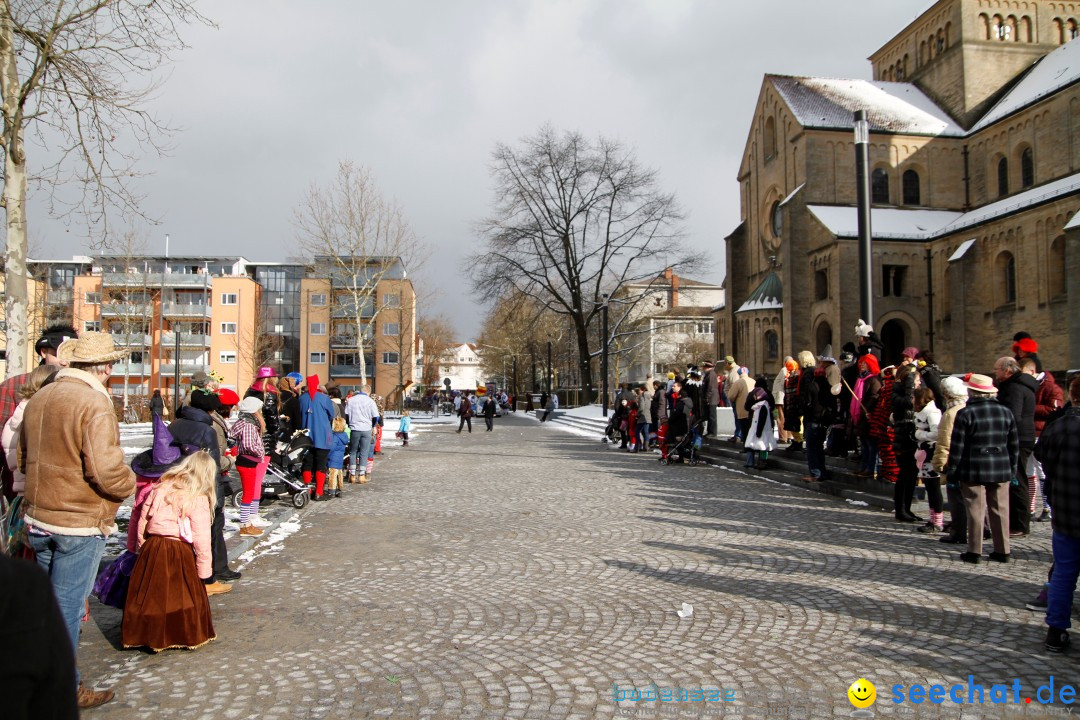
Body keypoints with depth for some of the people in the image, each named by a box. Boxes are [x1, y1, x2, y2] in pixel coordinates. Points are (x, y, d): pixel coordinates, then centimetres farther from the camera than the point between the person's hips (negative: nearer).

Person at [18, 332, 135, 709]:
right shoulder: (94, 404, -21)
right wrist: (129, 483, -8)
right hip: (80, 523, -8)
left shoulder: (39, 398, 6)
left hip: (39, 519, 8)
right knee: (67, 607, 4)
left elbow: (24, 458, 16)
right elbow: (107, 472, -27)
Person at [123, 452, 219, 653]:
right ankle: (189, 635, 19)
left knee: (150, 595, 15)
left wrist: (142, 549, 20)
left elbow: (142, 522, 9)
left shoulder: (160, 488, 5)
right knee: (182, 597, 9)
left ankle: (149, 635, 28)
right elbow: (202, 538, -11)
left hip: (151, 548, 4)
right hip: (179, 553, -4)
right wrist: (205, 570, -5)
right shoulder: (199, 499, -10)